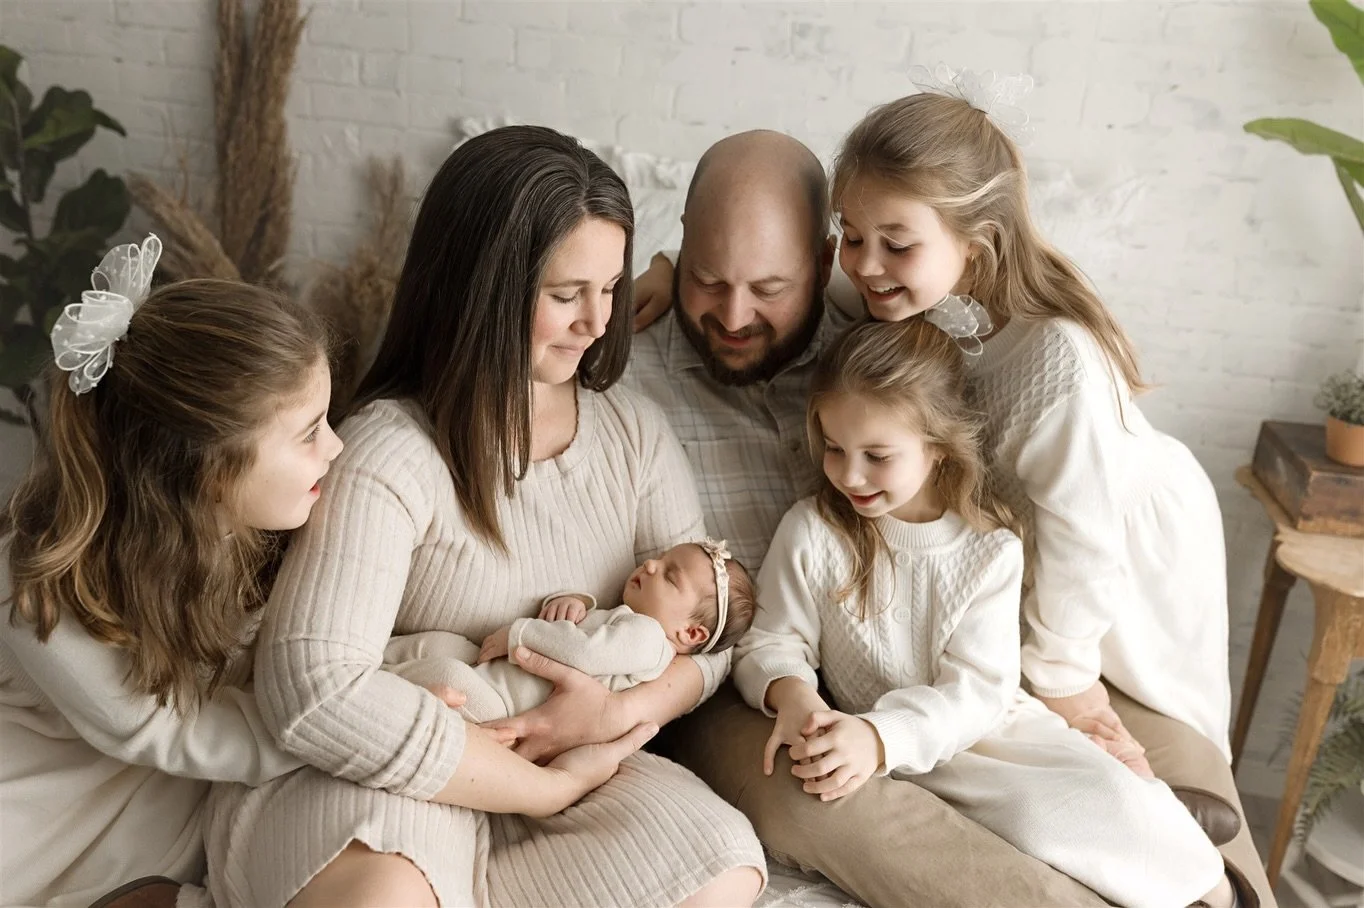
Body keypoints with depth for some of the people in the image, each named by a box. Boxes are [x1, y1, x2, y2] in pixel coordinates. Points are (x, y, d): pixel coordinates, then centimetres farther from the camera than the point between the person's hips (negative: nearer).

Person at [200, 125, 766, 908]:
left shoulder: (633, 429, 3)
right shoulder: (389, 455, -16)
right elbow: (317, 692, -27)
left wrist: (628, 709, -19)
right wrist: (547, 785, -19)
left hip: (570, 771, 6)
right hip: (408, 782, -6)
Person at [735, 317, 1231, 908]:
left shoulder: (990, 551, -8)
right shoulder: (809, 533, -8)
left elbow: (978, 693, -12)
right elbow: (771, 643, -5)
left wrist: (881, 738, -30)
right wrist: (790, 694, -29)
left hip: (990, 726, 2)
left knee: (1108, 796, -21)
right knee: (1032, 817, -26)